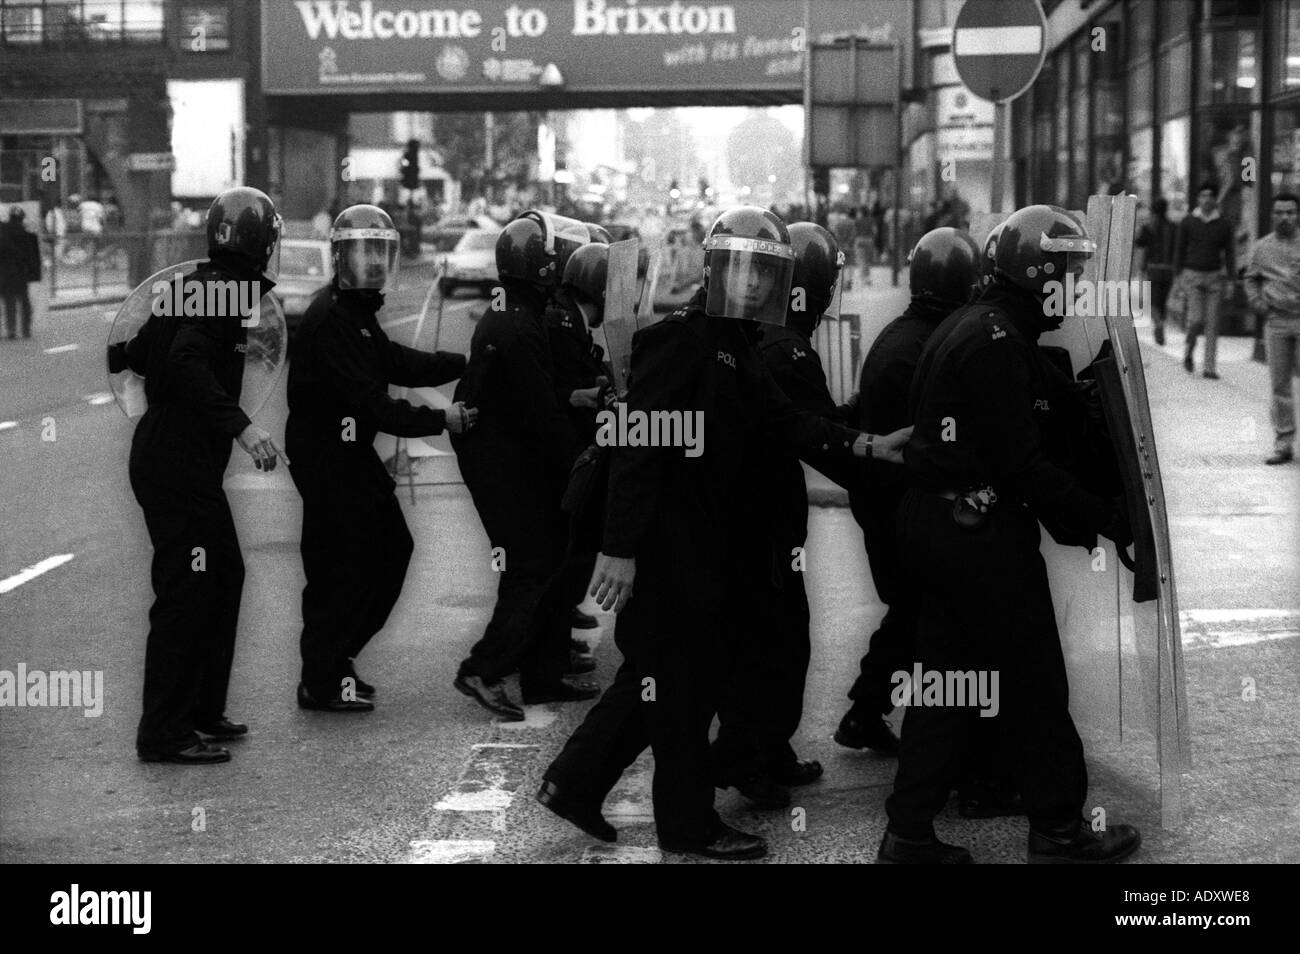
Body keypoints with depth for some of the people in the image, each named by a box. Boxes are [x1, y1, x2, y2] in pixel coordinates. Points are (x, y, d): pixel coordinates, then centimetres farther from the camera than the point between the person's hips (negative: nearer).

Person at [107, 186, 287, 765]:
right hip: (178, 463, -10)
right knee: (187, 592, -7)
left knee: (224, 576, 17)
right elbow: (187, 362, -30)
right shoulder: (221, 290, -15)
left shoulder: (199, 285, 15)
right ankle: (164, 735, -3)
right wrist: (241, 426, -35)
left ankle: (203, 710, 25)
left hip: (183, 460, 10)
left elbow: (136, 353, 16)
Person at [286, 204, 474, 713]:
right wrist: (441, 420, -22)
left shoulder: (357, 311, 12)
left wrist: (466, 362, 3)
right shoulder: (329, 319, -21)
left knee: (391, 547, 15)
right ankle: (321, 683, 8)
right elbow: (369, 401, -25)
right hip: (325, 457, -10)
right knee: (338, 567, -4)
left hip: (351, 453, 10)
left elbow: (398, 363, 12)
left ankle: (334, 657, 25)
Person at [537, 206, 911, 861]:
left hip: (706, 547, 10)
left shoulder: (736, 349, 14)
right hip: (666, 547, -10)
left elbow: (782, 421, 9)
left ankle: (574, 782, 25)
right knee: (682, 682, 2)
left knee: (664, 676, 16)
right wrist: (619, 547, -27)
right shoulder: (677, 339, -16)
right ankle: (689, 823, 15)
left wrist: (863, 445, -2)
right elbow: (638, 443, -22)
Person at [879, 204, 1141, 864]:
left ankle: (909, 834, 16)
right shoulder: (999, 344, -18)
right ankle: (1058, 829, 14)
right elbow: (1021, 464, -21)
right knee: (1032, 684, 3)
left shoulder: (964, 328, 14)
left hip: (933, 527, 10)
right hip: (985, 533, -10)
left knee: (946, 681, 13)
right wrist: (1104, 516, -15)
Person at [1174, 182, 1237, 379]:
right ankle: (1189, 350, 17)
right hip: (1193, 275, -1)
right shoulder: (1187, 222, 2)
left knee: (1212, 323, -2)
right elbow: (1179, 249, 6)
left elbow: (1230, 253, 6)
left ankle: (1209, 368, 0)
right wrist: (1178, 274, 0)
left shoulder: (1223, 225, 4)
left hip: (1214, 276, 1)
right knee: (1196, 319, -13)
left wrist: (1230, 281, 0)